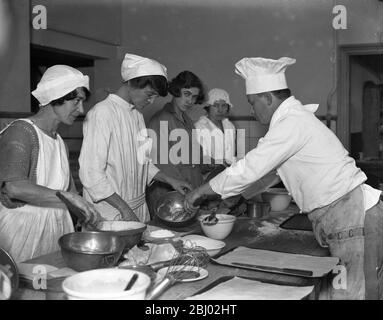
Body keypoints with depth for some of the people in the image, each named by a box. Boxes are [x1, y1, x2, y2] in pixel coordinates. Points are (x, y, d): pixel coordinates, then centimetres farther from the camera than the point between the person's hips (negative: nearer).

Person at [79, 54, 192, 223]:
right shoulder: (102, 113, -16)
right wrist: (124, 209, -19)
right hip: (110, 214, -7)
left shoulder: (137, 114, 11)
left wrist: (169, 180, 9)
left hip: (139, 210, 8)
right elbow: (91, 173, -19)